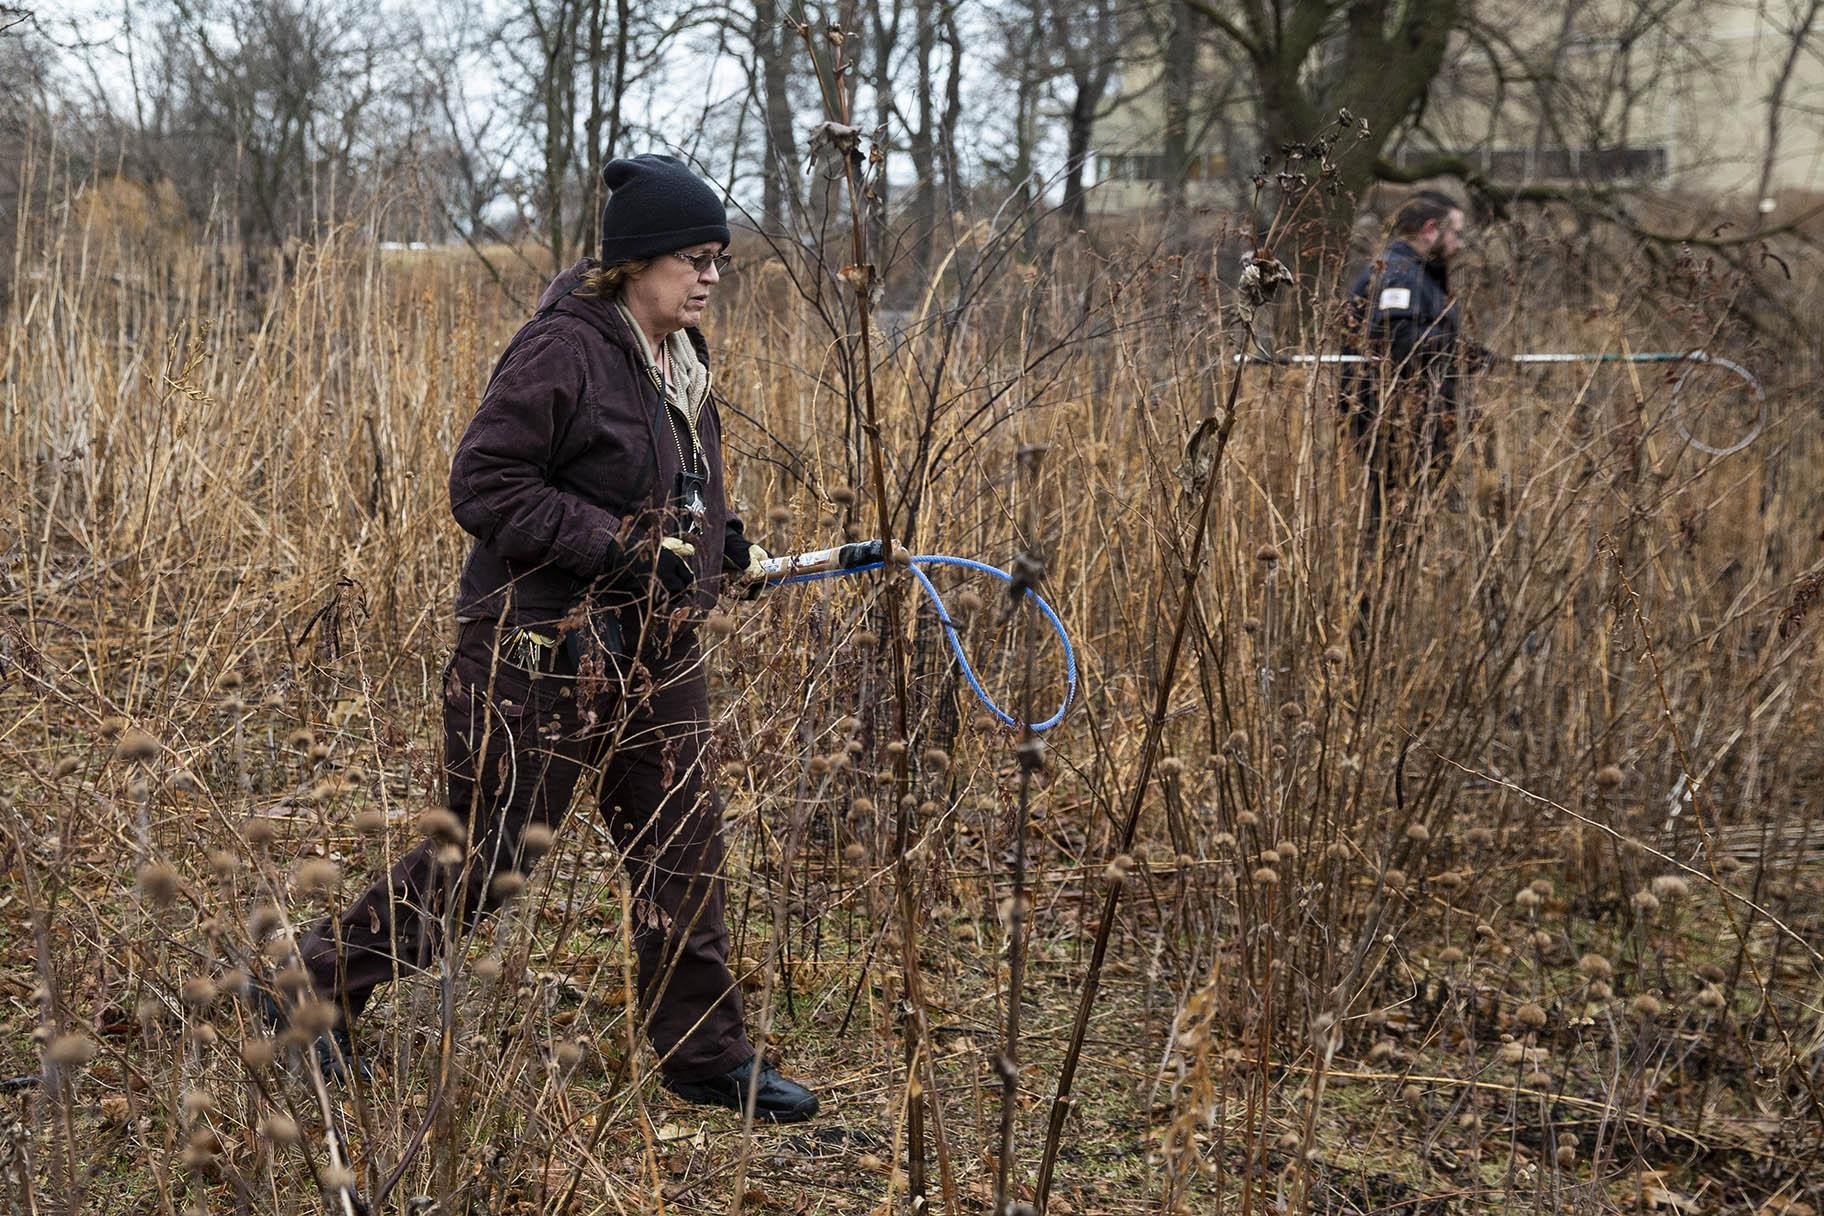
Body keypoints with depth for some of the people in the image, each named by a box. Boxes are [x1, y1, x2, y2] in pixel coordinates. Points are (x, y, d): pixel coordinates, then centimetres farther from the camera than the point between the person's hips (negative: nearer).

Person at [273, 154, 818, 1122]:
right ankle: (323, 979, 21)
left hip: (653, 648, 8)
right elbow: (483, 487, -21)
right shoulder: (563, 350, -18)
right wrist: (620, 549, -23)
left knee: (683, 847, 10)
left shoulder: (679, 356, 10)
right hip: (542, 650, -8)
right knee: (486, 855, 1)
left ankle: (706, 1056, 23)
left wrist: (723, 545, 10)